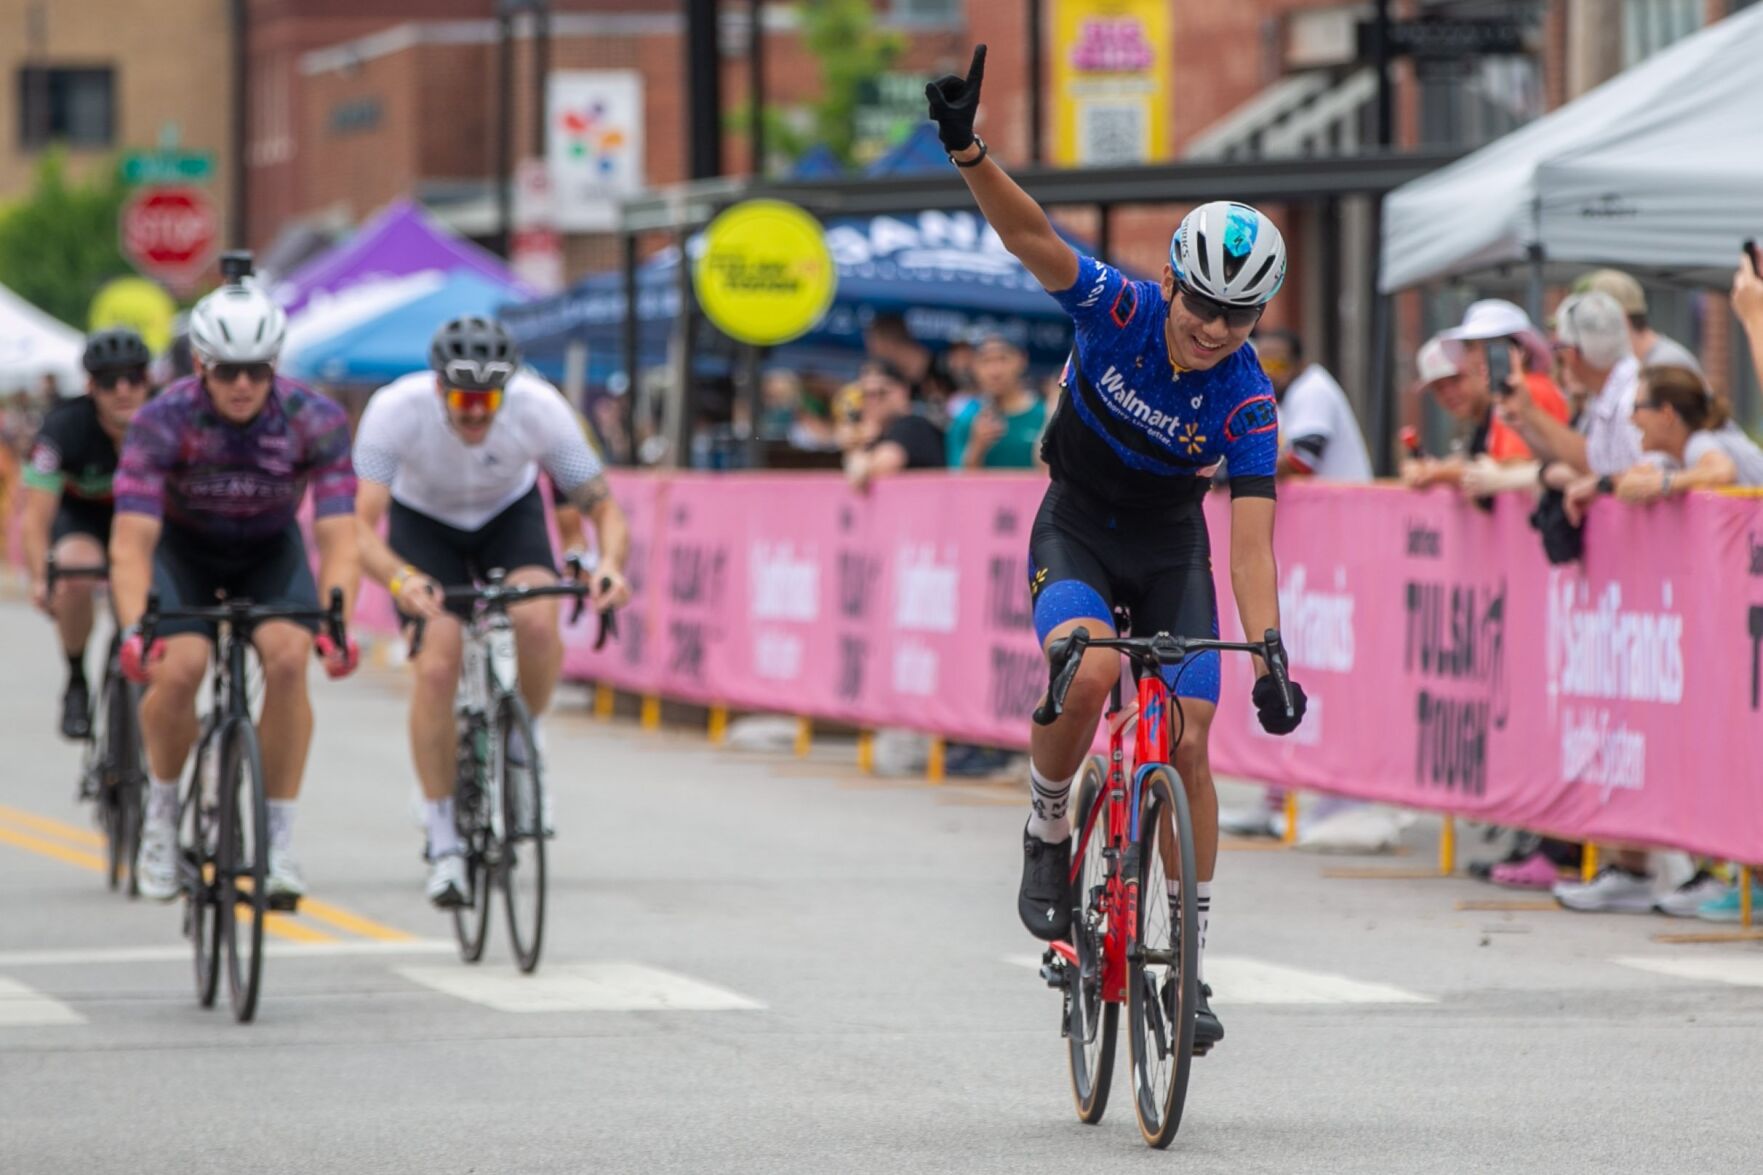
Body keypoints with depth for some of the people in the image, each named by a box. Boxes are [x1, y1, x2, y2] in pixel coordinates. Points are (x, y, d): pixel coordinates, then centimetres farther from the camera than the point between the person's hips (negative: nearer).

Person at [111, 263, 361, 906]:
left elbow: (339, 537, -30)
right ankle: (162, 808, 2)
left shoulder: (315, 420, -26)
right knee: (180, 667, -26)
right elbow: (131, 540, -33)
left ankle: (280, 840, -17)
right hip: (184, 547, -1)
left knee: (288, 658, -26)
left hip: (270, 550, 1)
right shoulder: (162, 421, -29)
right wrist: (134, 629, -49)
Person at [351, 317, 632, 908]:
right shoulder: (395, 410, -34)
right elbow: (362, 526, -39)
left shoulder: (540, 408, -31)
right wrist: (400, 579, -59)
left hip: (509, 513, 1)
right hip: (423, 522, -1)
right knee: (437, 665, -20)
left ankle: (523, 738, 0)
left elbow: (604, 508, -25)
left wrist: (610, 564, -46)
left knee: (537, 621, -30)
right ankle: (442, 842, -7)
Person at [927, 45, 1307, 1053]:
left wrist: (1272, 659, -37)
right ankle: (1049, 831, -6)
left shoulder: (1248, 402, -21)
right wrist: (968, 149, -50)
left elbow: (1251, 544, -25)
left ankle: (1191, 959, 3)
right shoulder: (1119, 311, -20)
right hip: (1077, 534, -1)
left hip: (1171, 550, 1)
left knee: (1189, 740, -8)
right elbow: (1031, 235, -33)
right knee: (1088, 670, -32)